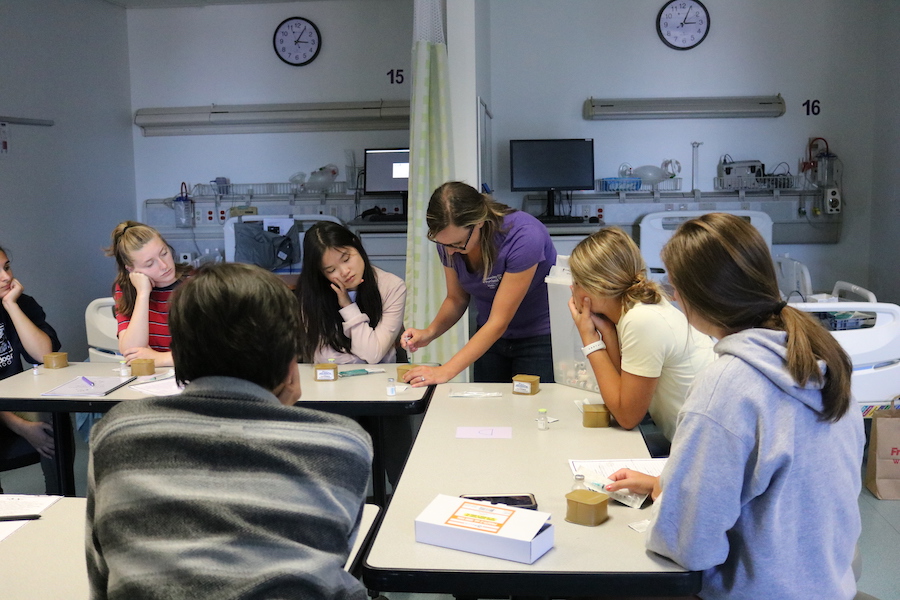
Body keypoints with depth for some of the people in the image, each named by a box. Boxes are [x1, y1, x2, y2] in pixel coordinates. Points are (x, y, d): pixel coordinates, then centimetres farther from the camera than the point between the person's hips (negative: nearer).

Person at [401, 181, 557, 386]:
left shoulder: (524, 237, -30)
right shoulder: (448, 240, -13)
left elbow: (499, 322, -28)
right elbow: (457, 299, 1)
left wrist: (446, 371, -33)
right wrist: (429, 333, -19)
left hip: (540, 337, -5)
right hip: (491, 337, 5)